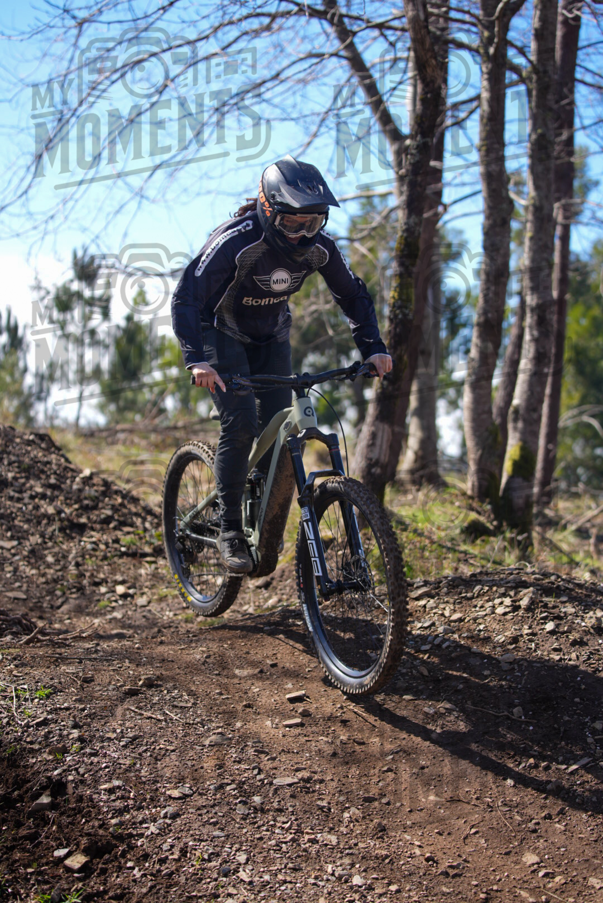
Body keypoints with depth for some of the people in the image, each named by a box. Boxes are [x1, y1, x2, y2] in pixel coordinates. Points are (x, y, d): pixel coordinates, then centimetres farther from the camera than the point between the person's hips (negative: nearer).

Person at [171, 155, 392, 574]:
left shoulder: (319, 246, -18)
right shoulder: (236, 241, -32)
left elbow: (354, 295, -3)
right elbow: (186, 299, -35)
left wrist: (373, 347, -16)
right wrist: (197, 360, -49)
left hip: (271, 338, 4)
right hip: (224, 334, -4)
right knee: (240, 426, -20)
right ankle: (230, 531, -9)